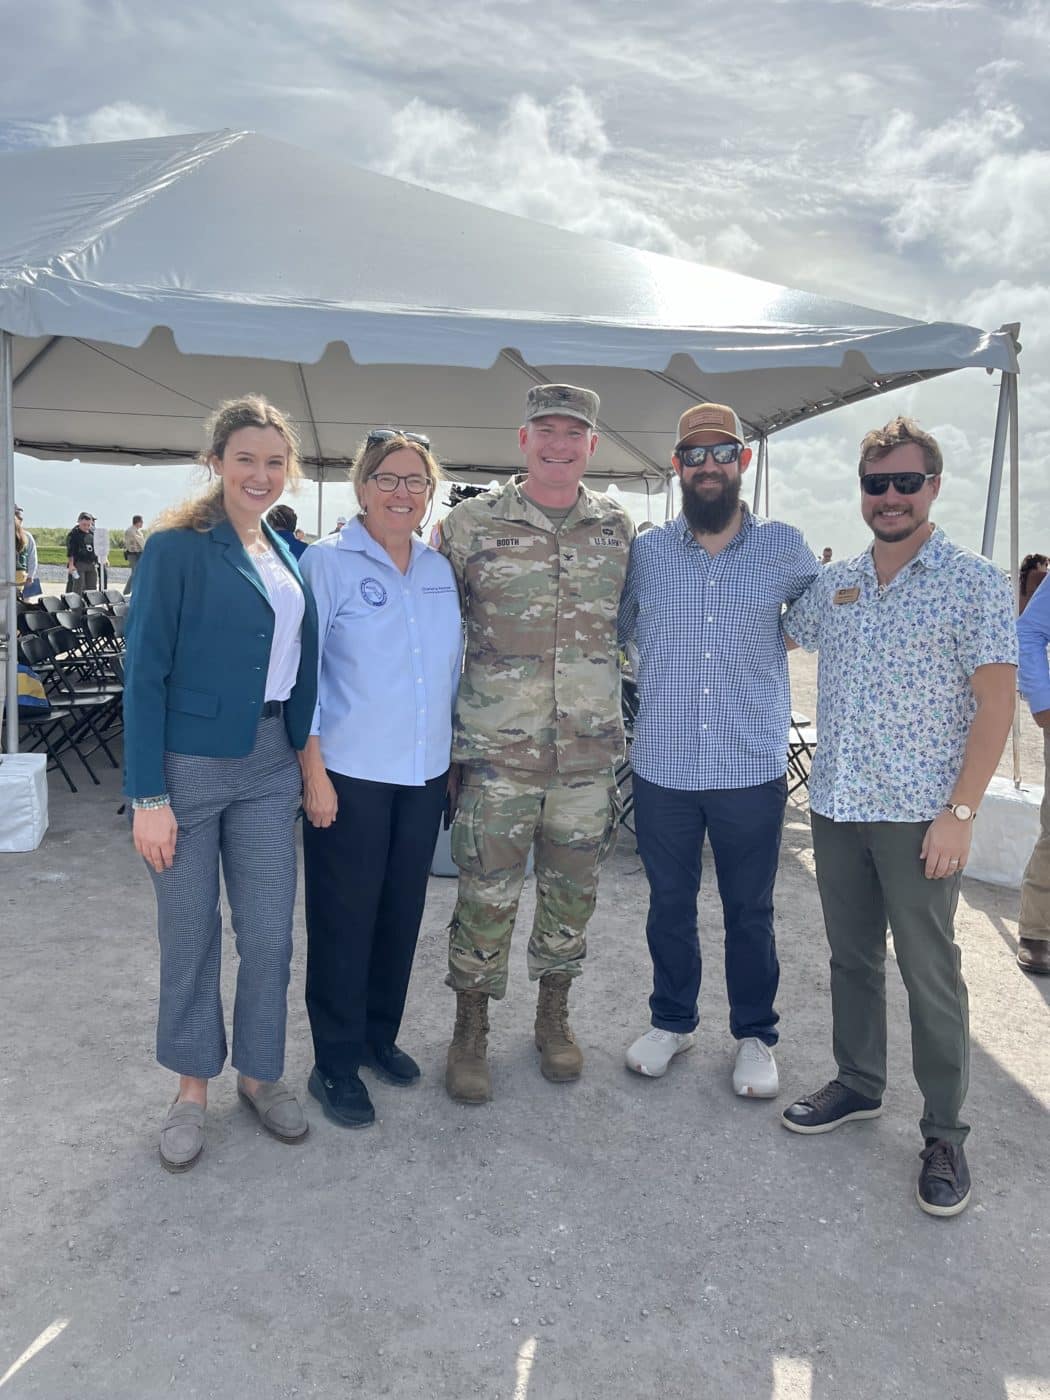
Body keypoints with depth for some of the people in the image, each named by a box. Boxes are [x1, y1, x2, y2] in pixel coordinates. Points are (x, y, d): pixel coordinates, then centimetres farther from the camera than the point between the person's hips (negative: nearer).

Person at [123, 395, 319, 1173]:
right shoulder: (176, 548, -8)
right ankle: (193, 1086, 29)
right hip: (188, 763, -4)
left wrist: (307, 759, 9)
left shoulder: (288, 554, 9)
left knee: (270, 934, 9)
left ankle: (260, 1072, 31)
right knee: (190, 933, 9)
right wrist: (147, 795, -13)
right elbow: (145, 674, -11)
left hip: (270, 764, 5)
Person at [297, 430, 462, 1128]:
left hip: (425, 773, 5)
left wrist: (455, 755, 14)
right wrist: (314, 771, -13)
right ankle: (335, 1065, 20)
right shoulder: (327, 562, -7)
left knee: (403, 911, 15)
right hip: (349, 774, -5)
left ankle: (380, 1035, 34)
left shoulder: (440, 571, 9)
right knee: (345, 918, 4)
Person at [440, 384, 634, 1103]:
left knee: (573, 890, 14)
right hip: (498, 747, -2)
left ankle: (554, 1014, 35)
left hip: (590, 748, 3)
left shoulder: (618, 526, 6)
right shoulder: (472, 523, -2)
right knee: (487, 894, 4)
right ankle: (471, 1029, 24)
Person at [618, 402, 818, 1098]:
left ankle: (755, 1035, 32)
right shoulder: (645, 552, 2)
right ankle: (673, 1021, 37)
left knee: (750, 912, 12)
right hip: (663, 767, 1)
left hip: (753, 769, -1)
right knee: (669, 904, 15)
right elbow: (610, 632, 13)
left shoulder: (785, 547, 0)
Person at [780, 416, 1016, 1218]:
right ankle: (859, 1085, 34)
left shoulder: (974, 583, -6)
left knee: (930, 973, 3)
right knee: (852, 957, 16)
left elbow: (996, 702, -10)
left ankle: (945, 1133, 19)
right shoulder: (832, 584, 8)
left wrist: (960, 812, -15)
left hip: (920, 814, -5)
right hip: (835, 805, 5)